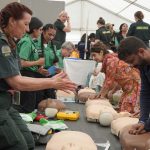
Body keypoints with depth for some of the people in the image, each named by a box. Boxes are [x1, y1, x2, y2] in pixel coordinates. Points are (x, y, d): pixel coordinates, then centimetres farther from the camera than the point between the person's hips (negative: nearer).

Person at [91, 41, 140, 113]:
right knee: (122, 110, 8)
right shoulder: (107, 61, 11)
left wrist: (102, 95, -1)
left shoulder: (110, 59, -15)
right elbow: (116, 80, 14)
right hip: (128, 86, 9)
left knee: (127, 111, -10)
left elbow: (109, 81, -12)